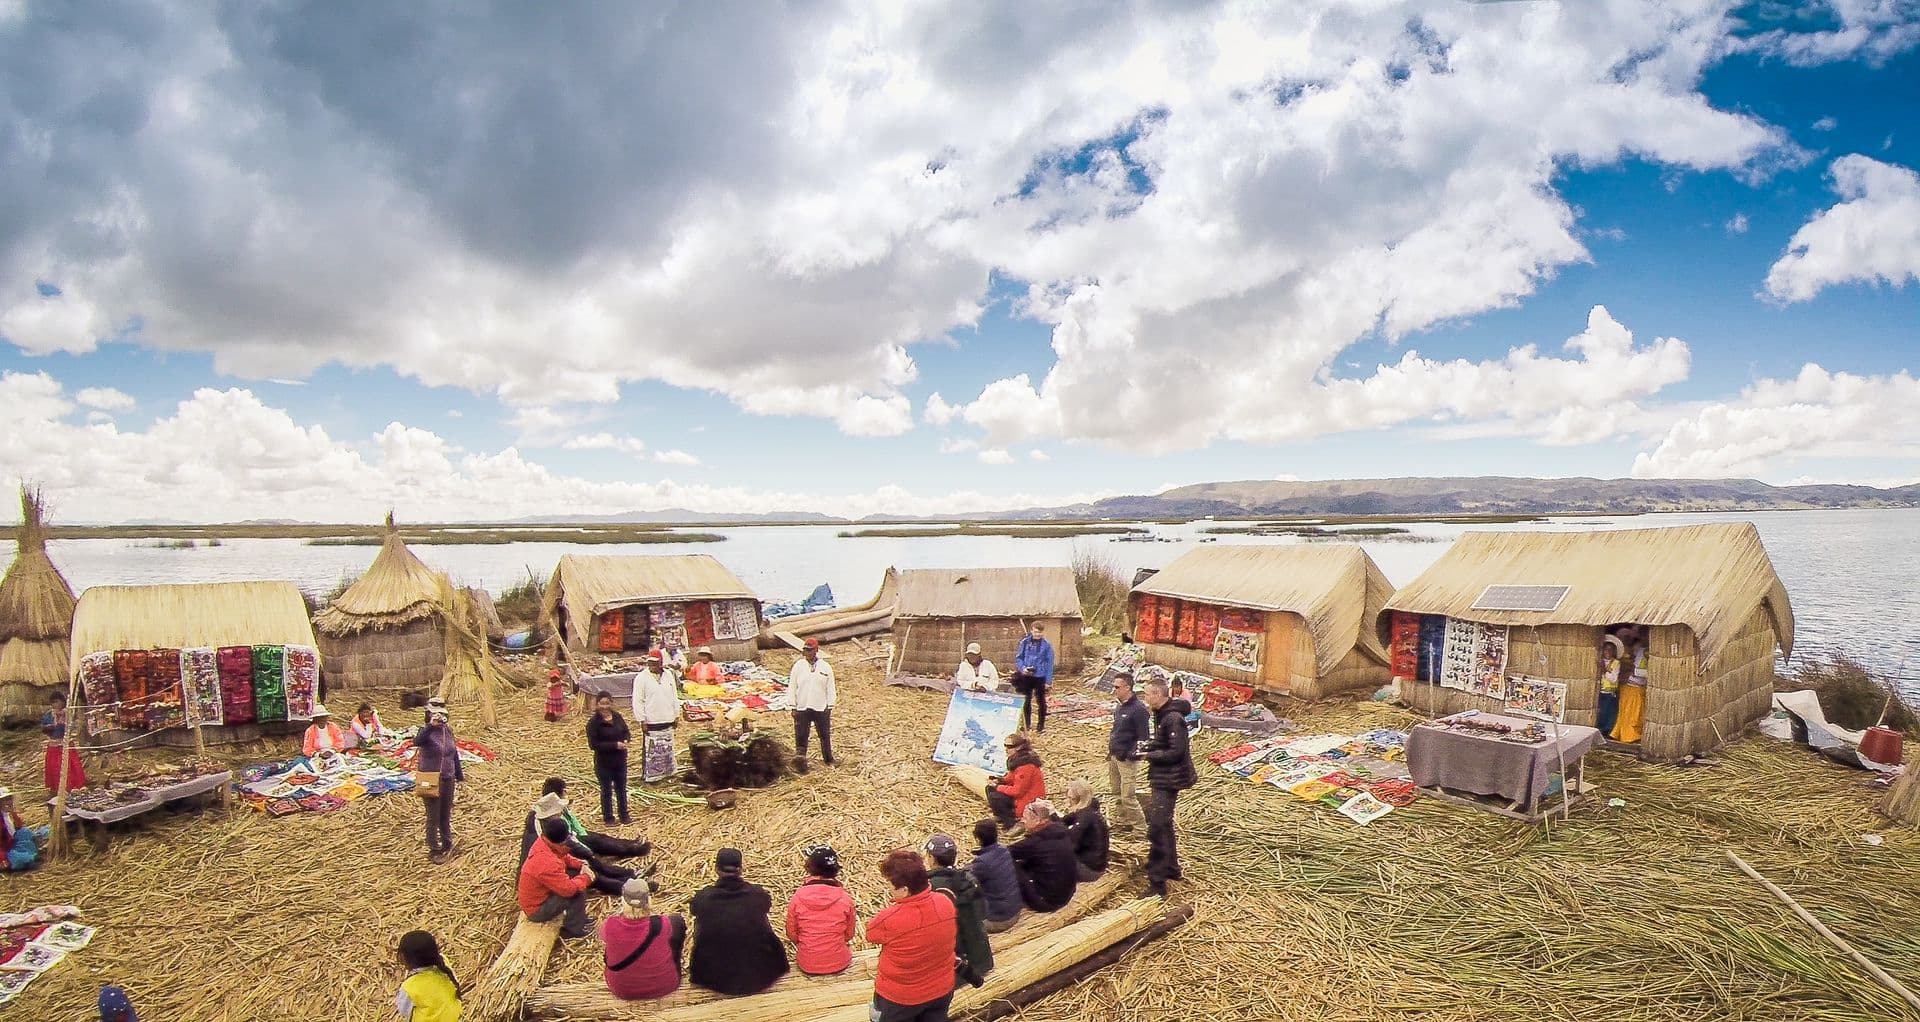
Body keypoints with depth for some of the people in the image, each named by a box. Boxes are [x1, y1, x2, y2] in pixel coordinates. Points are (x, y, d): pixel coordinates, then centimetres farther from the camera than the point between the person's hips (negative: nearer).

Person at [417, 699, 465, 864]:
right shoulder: (427, 731, -15)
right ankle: (433, 850, 18)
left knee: (446, 815, 19)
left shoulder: (448, 730, 2)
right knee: (433, 817, 4)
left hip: (448, 779, 5)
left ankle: (447, 844, 36)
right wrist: (431, 725, -50)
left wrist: (459, 774, 19)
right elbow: (416, 741, -40)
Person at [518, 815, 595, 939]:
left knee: (576, 873, 6)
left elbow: (564, 857, 8)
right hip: (537, 910, -9)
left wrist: (581, 865, -8)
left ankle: (577, 917, 15)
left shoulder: (542, 843, -9)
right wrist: (586, 877, -15)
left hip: (539, 894, 9)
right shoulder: (547, 862, -36)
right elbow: (569, 888, -32)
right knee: (578, 891, -22)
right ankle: (574, 929, -2)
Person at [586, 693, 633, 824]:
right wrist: (614, 745, -25)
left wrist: (626, 740, -15)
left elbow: (627, 732, 9)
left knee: (621, 789, 17)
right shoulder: (593, 722, -17)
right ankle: (608, 817, 27)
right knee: (606, 791, 11)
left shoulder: (617, 717, -3)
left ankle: (624, 815, 32)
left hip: (620, 760, 4)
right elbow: (593, 744, -21)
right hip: (604, 763, -4)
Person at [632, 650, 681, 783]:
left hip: (668, 721, 5)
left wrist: (676, 715, 11)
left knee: (667, 749, 13)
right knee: (650, 750, -3)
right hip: (651, 722, -5)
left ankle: (667, 772, 25)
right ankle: (649, 775, 7)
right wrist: (642, 720, -12)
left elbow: (674, 696, 12)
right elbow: (637, 701, -9)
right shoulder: (641, 678, -9)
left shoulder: (668, 675, 5)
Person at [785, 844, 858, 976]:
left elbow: (792, 935, -3)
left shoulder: (797, 898, -16)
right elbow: (849, 935, -3)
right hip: (839, 964, -1)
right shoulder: (845, 899, -16)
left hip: (807, 966, 1)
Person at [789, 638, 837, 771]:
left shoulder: (826, 667, 0)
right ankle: (800, 756, 0)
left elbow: (830, 689, 4)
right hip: (802, 708, -1)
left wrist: (830, 707, 2)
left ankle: (828, 760, 27)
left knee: (825, 735, 12)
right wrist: (793, 707, 0)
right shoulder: (798, 666, -1)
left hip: (821, 708, 1)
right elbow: (792, 687, 2)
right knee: (801, 736, -5)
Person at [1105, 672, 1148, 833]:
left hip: (1128, 760, -9)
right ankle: (1120, 821, 31)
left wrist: (1132, 754, -23)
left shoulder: (1138, 709, -18)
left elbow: (1143, 737, -19)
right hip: (1114, 757, 9)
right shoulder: (1119, 706, 9)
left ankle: (1140, 824, 9)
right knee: (1116, 793, 17)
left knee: (1127, 796, -6)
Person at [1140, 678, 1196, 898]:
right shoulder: (1162, 715, 8)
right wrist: (1149, 746, 1)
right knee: (1164, 825, 23)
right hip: (1163, 779, 11)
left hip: (1168, 781, -11)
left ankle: (1157, 884, -5)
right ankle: (1171, 868, 38)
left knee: (1157, 830, -9)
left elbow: (1176, 752, -25)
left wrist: (1150, 755, -17)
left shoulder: (1173, 719, -23)